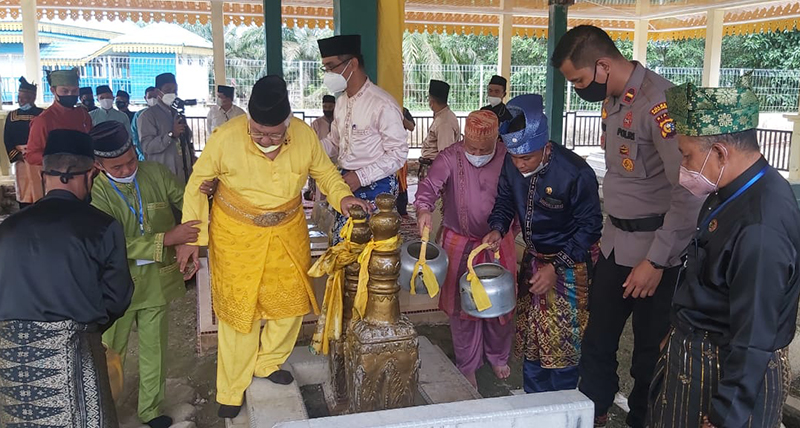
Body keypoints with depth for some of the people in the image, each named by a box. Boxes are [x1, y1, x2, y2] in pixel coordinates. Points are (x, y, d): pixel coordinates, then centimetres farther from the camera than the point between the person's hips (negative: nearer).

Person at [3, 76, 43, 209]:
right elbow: (7, 139, 9)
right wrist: (17, 155, -4)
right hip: (20, 160, 4)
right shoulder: (12, 116, 11)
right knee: (23, 194, 7)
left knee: (40, 191, -4)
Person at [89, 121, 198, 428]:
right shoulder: (94, 192, -15)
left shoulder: (156, 173, -7)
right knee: (111, 351, 15)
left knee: (154, 350, 15)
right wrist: (167, 238, -31)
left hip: (157, 281, 2)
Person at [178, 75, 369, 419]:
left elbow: (325, 171, 2)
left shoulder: (305, 135, -16)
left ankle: (268, 363, 41)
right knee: (239, 310, 7)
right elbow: (197, 184, -11)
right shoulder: (225, 138, -23)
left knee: (291, 301, 13)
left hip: (287, 232, 3)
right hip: (237, 235, -3)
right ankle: (232, 391, 27)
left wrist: (342, 196, -16)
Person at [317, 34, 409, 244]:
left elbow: (398, 153, -15)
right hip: (346, 183, 7)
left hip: (375, 188, -7)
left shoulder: (382, 105, -16)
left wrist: (361, 177, -19)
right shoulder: (342, 101, 9)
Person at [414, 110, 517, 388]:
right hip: (460, 245, -1)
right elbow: (430, 186, -26)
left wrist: (503, 231, 4)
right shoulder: (450, 159, -12)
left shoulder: (507, 159, -7)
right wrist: (423, 210, -47)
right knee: (463, 307, 7)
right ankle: (467, 366, 25)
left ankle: (498, 357, 39)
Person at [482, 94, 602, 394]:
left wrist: (556, 267, -23)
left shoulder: (575, 172, -25)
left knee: (562, 342, -1)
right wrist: (497, 229, -14)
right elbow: (504, 201, 8)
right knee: (530, 335, 14)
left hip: (570, 263, -6)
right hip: (534, 258, 6)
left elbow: (589, 226, -17)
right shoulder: (512, 166, -9)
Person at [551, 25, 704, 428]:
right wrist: (607, 233, 12)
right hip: (615, 243, 8)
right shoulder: (612, 99, 6)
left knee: (650, 352, 9)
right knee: (596, 341, 16)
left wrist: (655, 261, -19)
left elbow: (689, 193, -23)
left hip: (655, 251, -8)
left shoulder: (659, 102, -21)